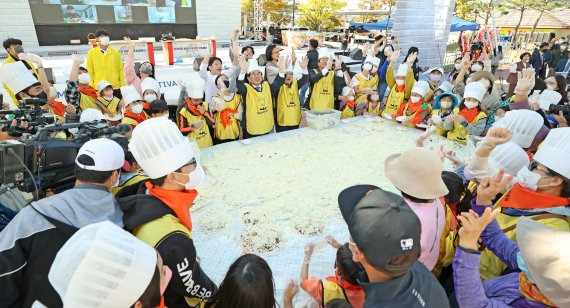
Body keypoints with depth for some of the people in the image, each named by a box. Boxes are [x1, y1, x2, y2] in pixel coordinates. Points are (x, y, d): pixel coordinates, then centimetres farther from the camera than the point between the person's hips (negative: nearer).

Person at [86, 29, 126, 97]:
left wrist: (123, 86, -1)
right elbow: (90, 72, 5)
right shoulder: (91, 53, 4)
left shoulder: (116, 52, 7)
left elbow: (121, 70, 5)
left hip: (116, 88, 1)